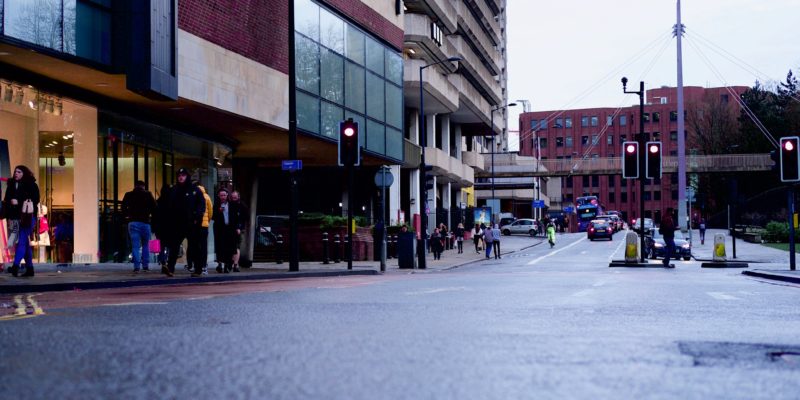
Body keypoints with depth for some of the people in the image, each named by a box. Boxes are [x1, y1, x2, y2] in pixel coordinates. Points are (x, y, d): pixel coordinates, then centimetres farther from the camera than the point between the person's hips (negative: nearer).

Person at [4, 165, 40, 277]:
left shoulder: (31, 185, 0)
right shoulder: (11, 185, 15)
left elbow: (35, 201, -7)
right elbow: (6, 201, 13)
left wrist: (19, 202, -14)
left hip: (27, 217, -6)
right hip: (15, 217, 6)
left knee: (22, 241, -16)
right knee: (25, 243, 8)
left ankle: (16, 265, -28)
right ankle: (29, 268, 11)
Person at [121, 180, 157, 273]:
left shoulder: (128, 195, 9)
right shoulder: (148, 194, 4)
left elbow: (123, 207, 3)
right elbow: (154, 207, -3)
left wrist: (126, 216, 14)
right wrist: (150, 215, 12)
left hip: (132, 222, 1)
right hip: (145, 222, -1)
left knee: (135, 245, 0)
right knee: (145, 245, 12)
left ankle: (136, 266, -9)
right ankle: (145, 265, 8)